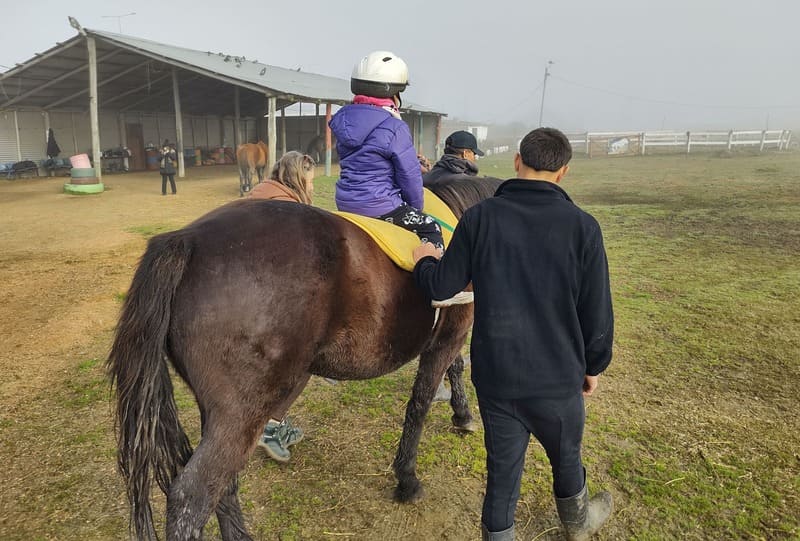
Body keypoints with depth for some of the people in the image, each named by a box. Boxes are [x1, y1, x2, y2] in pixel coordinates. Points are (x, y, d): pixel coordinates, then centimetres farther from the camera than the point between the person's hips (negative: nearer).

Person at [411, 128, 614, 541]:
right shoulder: (582, 226, -11)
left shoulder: (480, 217, -10)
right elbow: (597, 312, -7)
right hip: (558, 376, 1)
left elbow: (442, 286, -5)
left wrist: (423, 262, 16)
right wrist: (594, 366, 9)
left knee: (502, 467, 16)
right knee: (566, 457, 26)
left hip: (494, 374, 0)